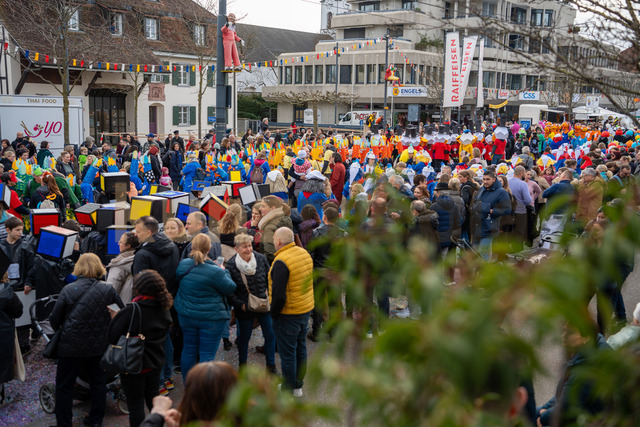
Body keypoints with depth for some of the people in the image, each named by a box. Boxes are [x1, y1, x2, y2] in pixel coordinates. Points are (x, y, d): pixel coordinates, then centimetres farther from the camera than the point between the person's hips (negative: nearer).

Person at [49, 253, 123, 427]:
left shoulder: (68, 290, -10)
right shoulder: (108, 290, -5)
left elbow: (54, 320, -5)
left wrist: (59, 329, 18)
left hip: (72, 346, -3)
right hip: (99, 346, 3)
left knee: (64, 385, 11)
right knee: (98, 381, 18)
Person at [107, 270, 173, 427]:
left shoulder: (131, 311, -25)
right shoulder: (163, 309, -4)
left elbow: (112, 336, -19)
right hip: (155, 364, 6)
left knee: (135, 404, 9)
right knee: (152, 399, 24)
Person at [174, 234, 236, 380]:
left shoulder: (183, 265, -5)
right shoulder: (215, 271, -22)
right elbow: (230, 288, -9)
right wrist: (224, 272, 8)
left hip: (186, 316, 5)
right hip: (211, 318, -5)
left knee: (188, 350, 18)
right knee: (207, 354, 2)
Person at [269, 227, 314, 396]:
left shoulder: (281, 261, -23)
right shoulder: (305, 254, 3)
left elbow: (279, 294, -25)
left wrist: (274, 313, -11)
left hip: (288, 314, -8)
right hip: (306, 310, 8)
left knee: (287, 353, 4)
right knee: (300, 348, 19)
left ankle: (288, 390, 15)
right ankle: (298, 385, 32)